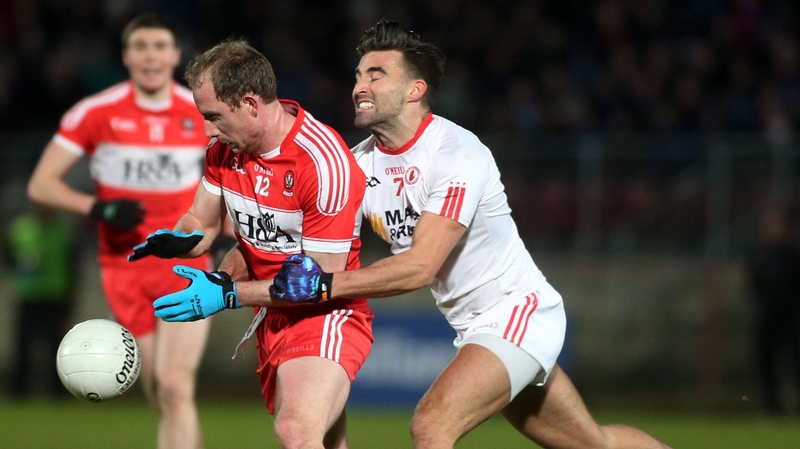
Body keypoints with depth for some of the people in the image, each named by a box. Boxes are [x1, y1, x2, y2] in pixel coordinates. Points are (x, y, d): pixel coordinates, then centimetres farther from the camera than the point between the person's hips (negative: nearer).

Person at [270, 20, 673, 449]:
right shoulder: (359, 164, 0)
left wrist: (324, 284, -37)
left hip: (518, 313, -8)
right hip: (473, 328, 8)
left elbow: (420, 266, -30)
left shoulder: (458, 154, -23)